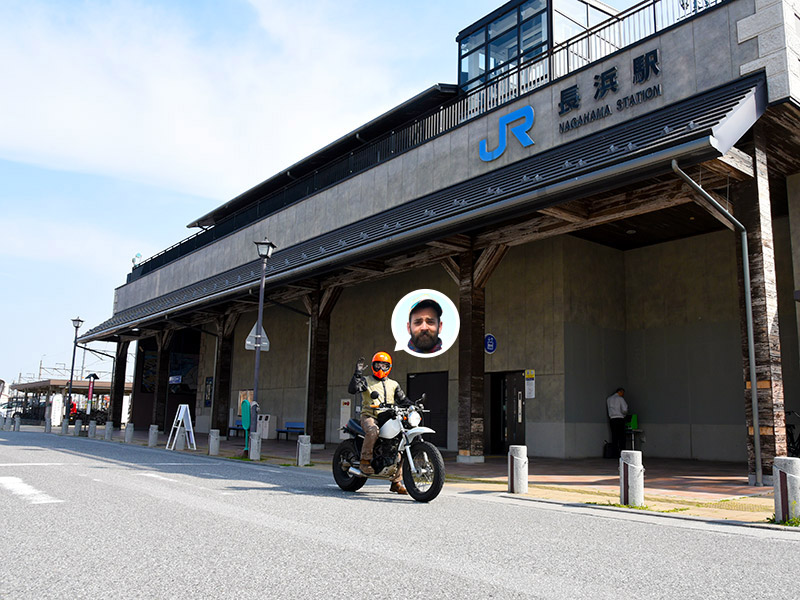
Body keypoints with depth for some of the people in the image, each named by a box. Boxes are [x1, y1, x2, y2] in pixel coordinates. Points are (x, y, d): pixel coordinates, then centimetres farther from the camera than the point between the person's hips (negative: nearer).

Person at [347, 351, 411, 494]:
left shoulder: (393, 385, 21)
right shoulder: (366, 380, 9)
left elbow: (402, 400, 16)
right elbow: (352, 389, -8)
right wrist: (358, 373, -17)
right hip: (369, 417, -4)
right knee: (373, 430, -39)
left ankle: (396, 482, -2)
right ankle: (365, 460, -20)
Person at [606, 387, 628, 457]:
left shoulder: (608, 399, 13)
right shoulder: (620, 398, -3)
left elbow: (608, 408, 13)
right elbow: (624, 409, -10)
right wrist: (624, 414, 9)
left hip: (612, 419, 5)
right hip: (620, 418, -5)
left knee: (614, 436, 4)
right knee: (621, 436, -2)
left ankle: (615, 452, 1)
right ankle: (622, 452, -6)